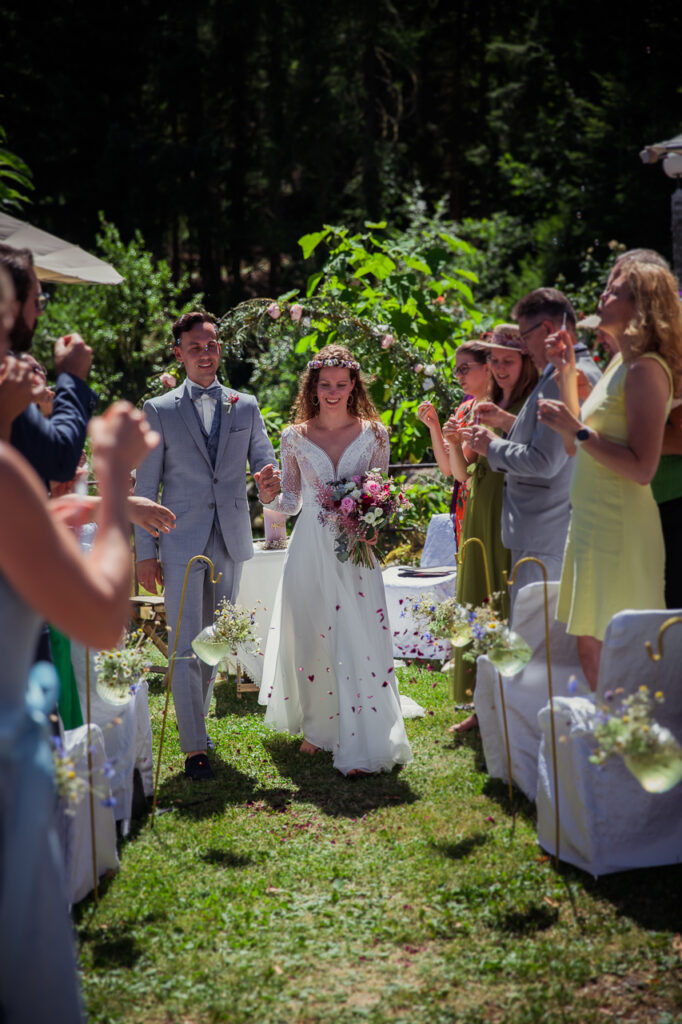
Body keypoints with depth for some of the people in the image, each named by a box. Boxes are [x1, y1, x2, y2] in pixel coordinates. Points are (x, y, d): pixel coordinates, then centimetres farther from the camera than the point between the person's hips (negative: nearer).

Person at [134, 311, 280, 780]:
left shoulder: (246, 406, 9)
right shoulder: (160, 411, 1)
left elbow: (265, 467, 9)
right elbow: (146, 487, 1)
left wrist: (271, 482, -16)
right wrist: (145, 553, -3)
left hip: (231, 544, 3)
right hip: (182, 543, -3)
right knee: (187, 647, -6)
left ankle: (196, 717, 32)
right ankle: (195, 746, -1)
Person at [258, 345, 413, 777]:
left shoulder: (373, 433, 4)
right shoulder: (296, 437, 4)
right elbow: (290, 503, 8)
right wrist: (271, 495, -12)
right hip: (310, 547, 1)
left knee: (359, 639, -8)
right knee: (310, 638, 6)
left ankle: (364, 746, -7)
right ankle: (318, 728, 26)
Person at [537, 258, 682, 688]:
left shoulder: (646, 370, -15)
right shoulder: (621, 365, 14)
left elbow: (642, 469, -22)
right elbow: (581, 447, 19)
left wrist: (577, 431, -21)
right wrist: (567, 373, 16)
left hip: (620, 530, -10)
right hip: (594, 523, 10)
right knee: (590, 647, 13)